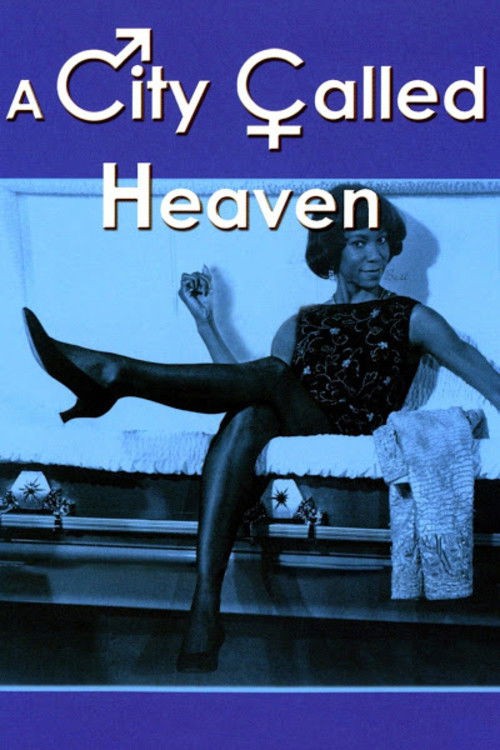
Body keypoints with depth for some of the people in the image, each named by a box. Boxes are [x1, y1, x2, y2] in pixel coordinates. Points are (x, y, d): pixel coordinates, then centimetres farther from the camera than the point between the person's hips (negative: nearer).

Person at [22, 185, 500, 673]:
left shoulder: (410, 317, 19)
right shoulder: (301, 324, 27)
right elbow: (246, 389, 15)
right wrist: (205, 322, 12)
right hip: (289, 430, 3)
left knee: (272, 375, -31)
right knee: (247, 415, -34)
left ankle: (112, 373, -39)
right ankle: (204, 608, -46)